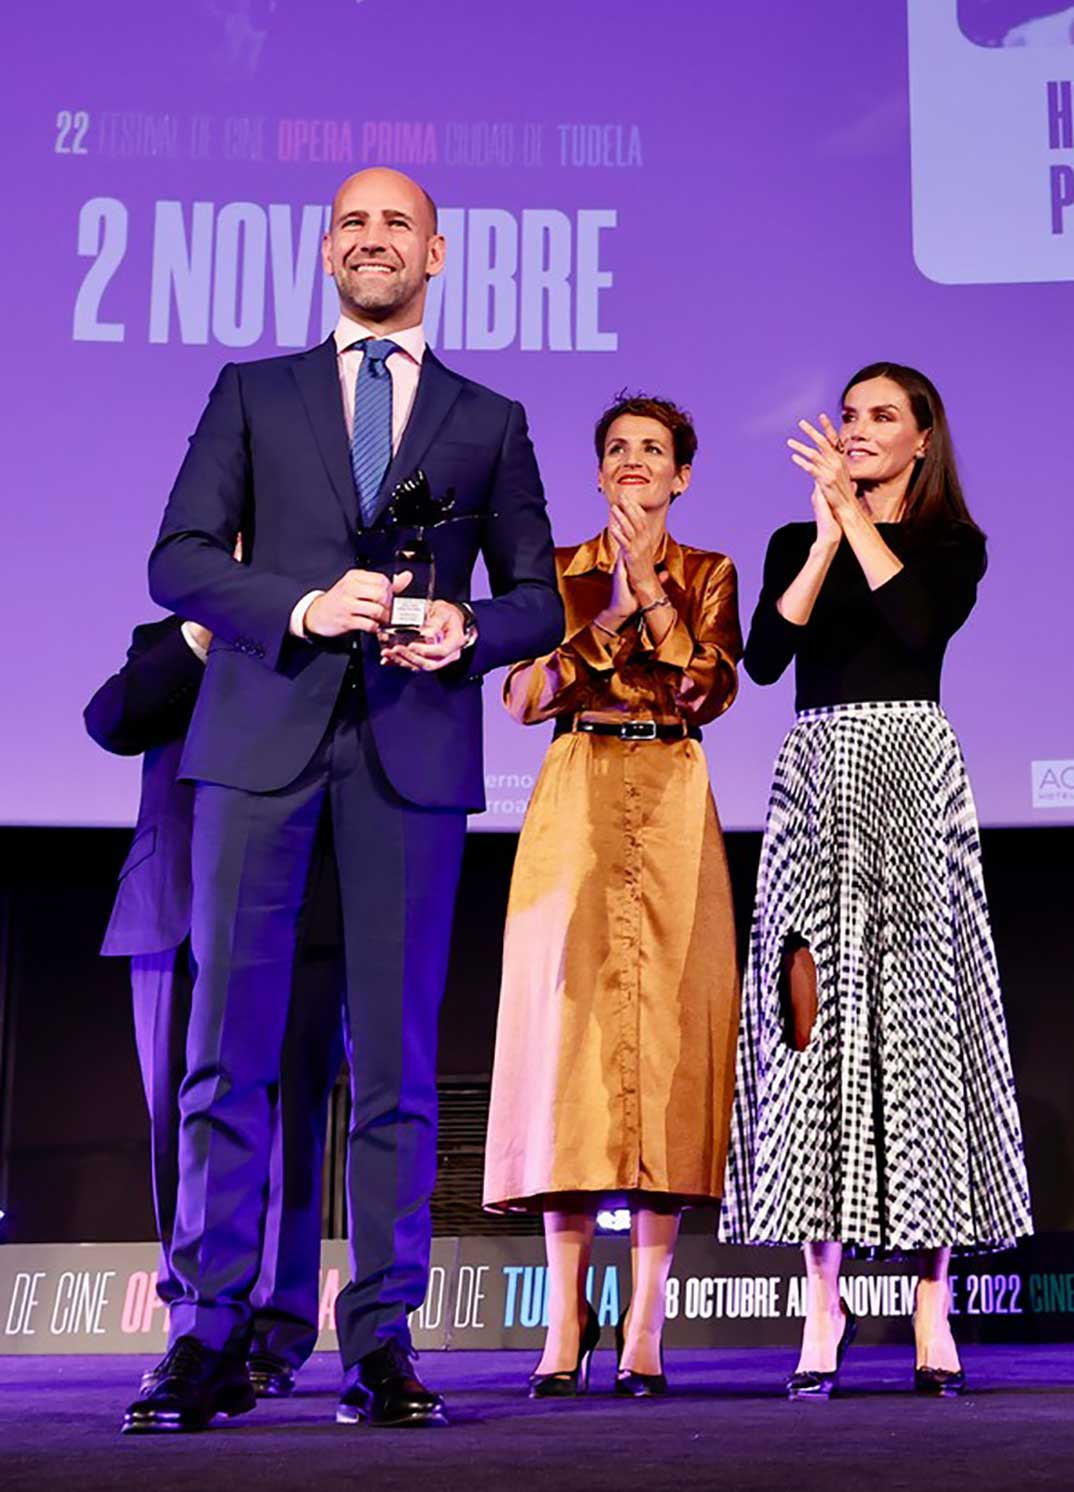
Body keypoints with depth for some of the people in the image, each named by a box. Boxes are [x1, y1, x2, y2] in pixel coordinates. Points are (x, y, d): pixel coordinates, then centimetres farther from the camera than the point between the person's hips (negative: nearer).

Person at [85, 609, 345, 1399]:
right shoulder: (167, 644, 18)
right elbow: (111, 720, -1)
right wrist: (208, 632, -8)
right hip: (180, 919, 2)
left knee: (284, 1119, -4)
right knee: (182, 1120, 3)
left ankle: (274, 1335, 1)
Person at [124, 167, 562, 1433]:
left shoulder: (489, 421, 17)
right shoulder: (252, 394, 16)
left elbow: (539, 599, 14)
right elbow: (179, 559, 6)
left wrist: (467, 634, -8)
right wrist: (304, 605, -11)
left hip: (412, 743, 0)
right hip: (263, 733, 0)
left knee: (395, 1056, 1)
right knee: (229, 1043, -2)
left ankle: (381, 1338, 7)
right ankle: (210, 1330, 5)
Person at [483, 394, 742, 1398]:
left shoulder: (708, 575, 14)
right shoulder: (558, 570, 14)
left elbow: (709, 693, -2)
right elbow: (525, 696, 1)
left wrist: (652, 592, -9)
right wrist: (612, 610, -7)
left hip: (673, 806, 0)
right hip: (576, 800, 0)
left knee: (669, 1021, -7)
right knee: (570, 1013, -8)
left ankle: (644, 1323, -4)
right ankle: (565, 1317, -4)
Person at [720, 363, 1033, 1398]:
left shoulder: (953, 543, 11)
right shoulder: (796, 542, 17)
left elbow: (922, 623, -11)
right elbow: (764, 656, 0)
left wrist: (854, 510, -6)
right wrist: (827, 534, -4)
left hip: (912, 771, -2)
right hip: (819, 771, 2)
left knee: (915, 1010, -7)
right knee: (813, 1007, -7)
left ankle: (932, 1302, -3)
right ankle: (823, 1299, -5)